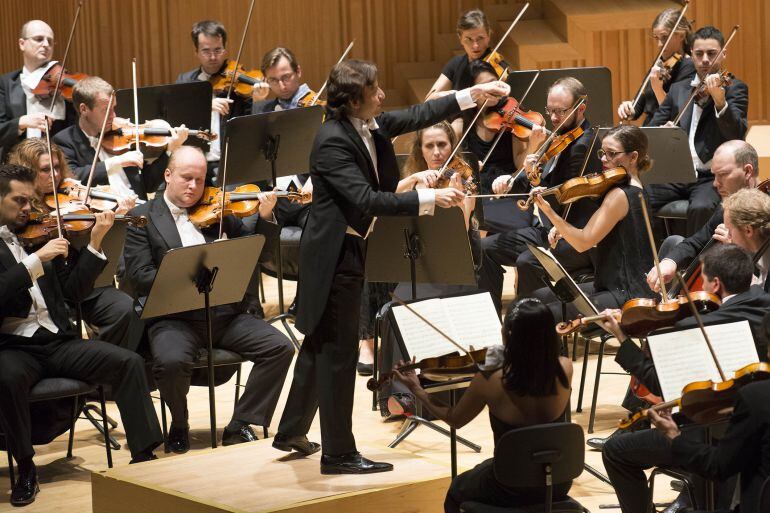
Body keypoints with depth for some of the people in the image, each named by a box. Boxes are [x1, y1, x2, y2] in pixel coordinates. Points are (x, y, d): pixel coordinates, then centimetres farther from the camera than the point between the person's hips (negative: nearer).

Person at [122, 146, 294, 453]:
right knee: (172, 361, -35)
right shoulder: (143, 218, 4)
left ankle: (241, 425, -4)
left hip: (223, 312, 4)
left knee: (280, 347, -16)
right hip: (173, 317, -4)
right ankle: (179, 425, -3)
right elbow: (139, 277, -7)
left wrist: (265, 218, -2)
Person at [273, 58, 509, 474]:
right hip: (334, 254, -10)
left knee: (319, 344, 19)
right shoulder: (332, 141, -24)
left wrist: (473, 95, 10)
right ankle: (338, 453, 5)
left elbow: (416, 116, 13)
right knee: (339, 351, -3)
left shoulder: (370, 125, 2)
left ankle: (291, 432, 32)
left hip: (350, 248, 10)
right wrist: (429, 199, -31)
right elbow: (367, 198, -30)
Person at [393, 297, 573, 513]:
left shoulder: (490, 381, -25)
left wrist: (417, 390, 7)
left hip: (512, 490, -4)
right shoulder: (565, 369, -17)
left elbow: (454, 419, -5)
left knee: (457, 490, 30)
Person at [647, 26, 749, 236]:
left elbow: (737, 134, -12)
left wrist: (719, 101, -29)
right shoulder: (678, 89, 17)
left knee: (701, 207, -35)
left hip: (713, 177, -4)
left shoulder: (734, 88, 3)